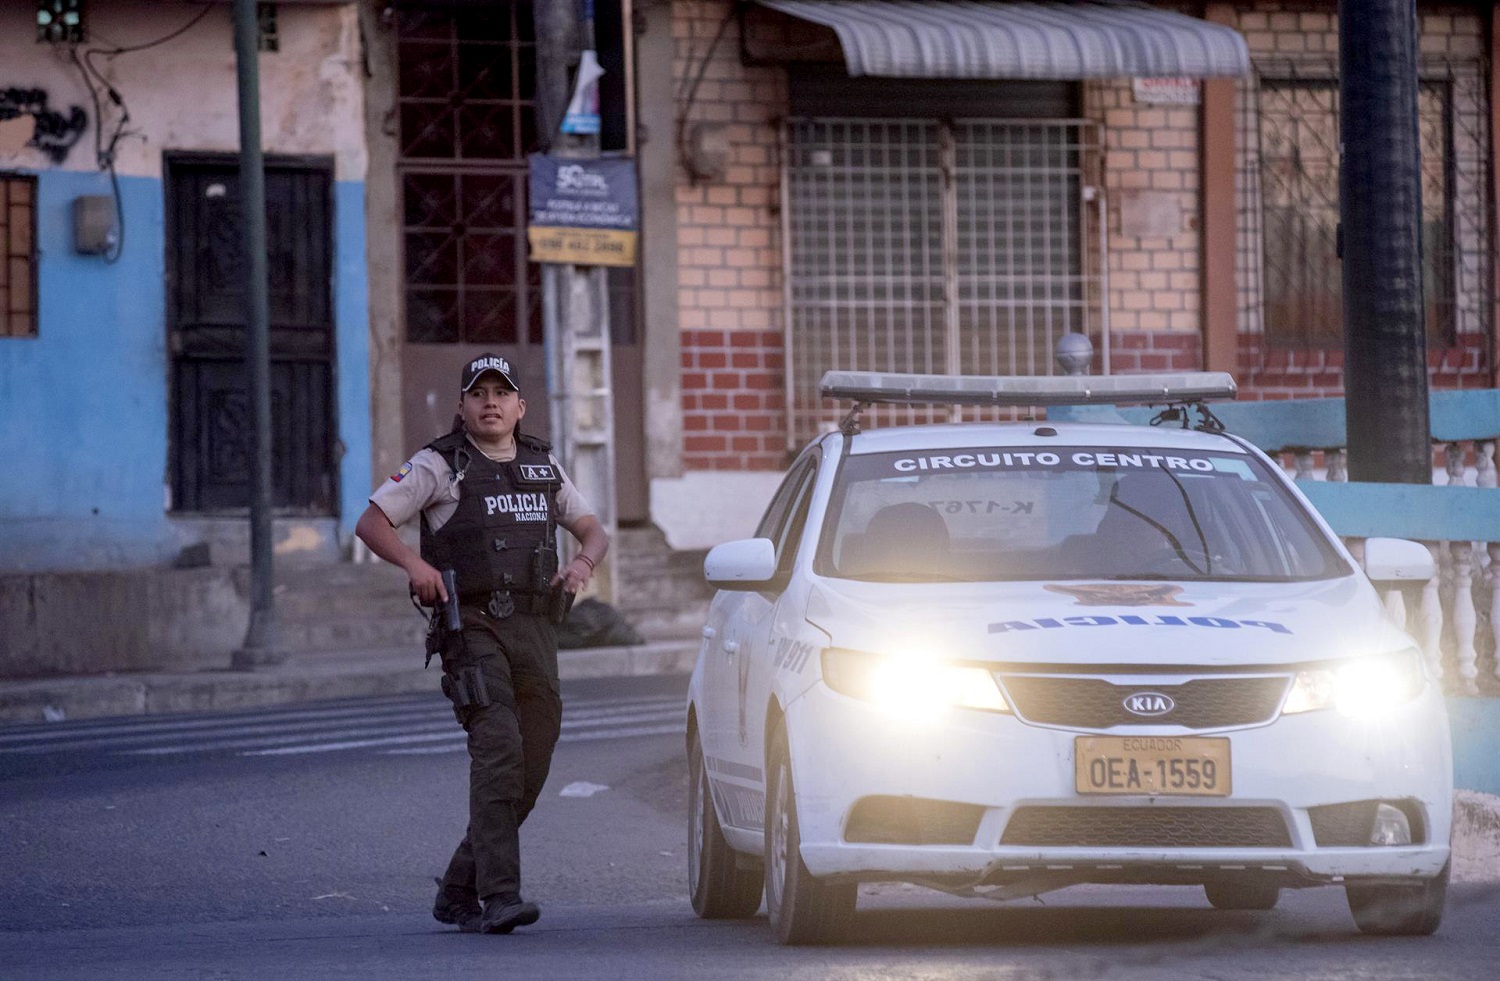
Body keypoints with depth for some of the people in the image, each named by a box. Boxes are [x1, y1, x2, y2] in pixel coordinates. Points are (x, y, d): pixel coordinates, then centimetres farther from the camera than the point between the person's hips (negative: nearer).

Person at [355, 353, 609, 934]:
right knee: (498, 750, -22)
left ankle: (458, 893, 18)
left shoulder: (543, 467, 16)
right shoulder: (439, 466, 1)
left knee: (528, 771, 4)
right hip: (472, 627, -6)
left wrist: (584, 562, -2)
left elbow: (592, 530, 23)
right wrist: (414, 564, -19)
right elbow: (371, 523, -1)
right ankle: (499, 896, -27)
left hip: (534, 631, 6)